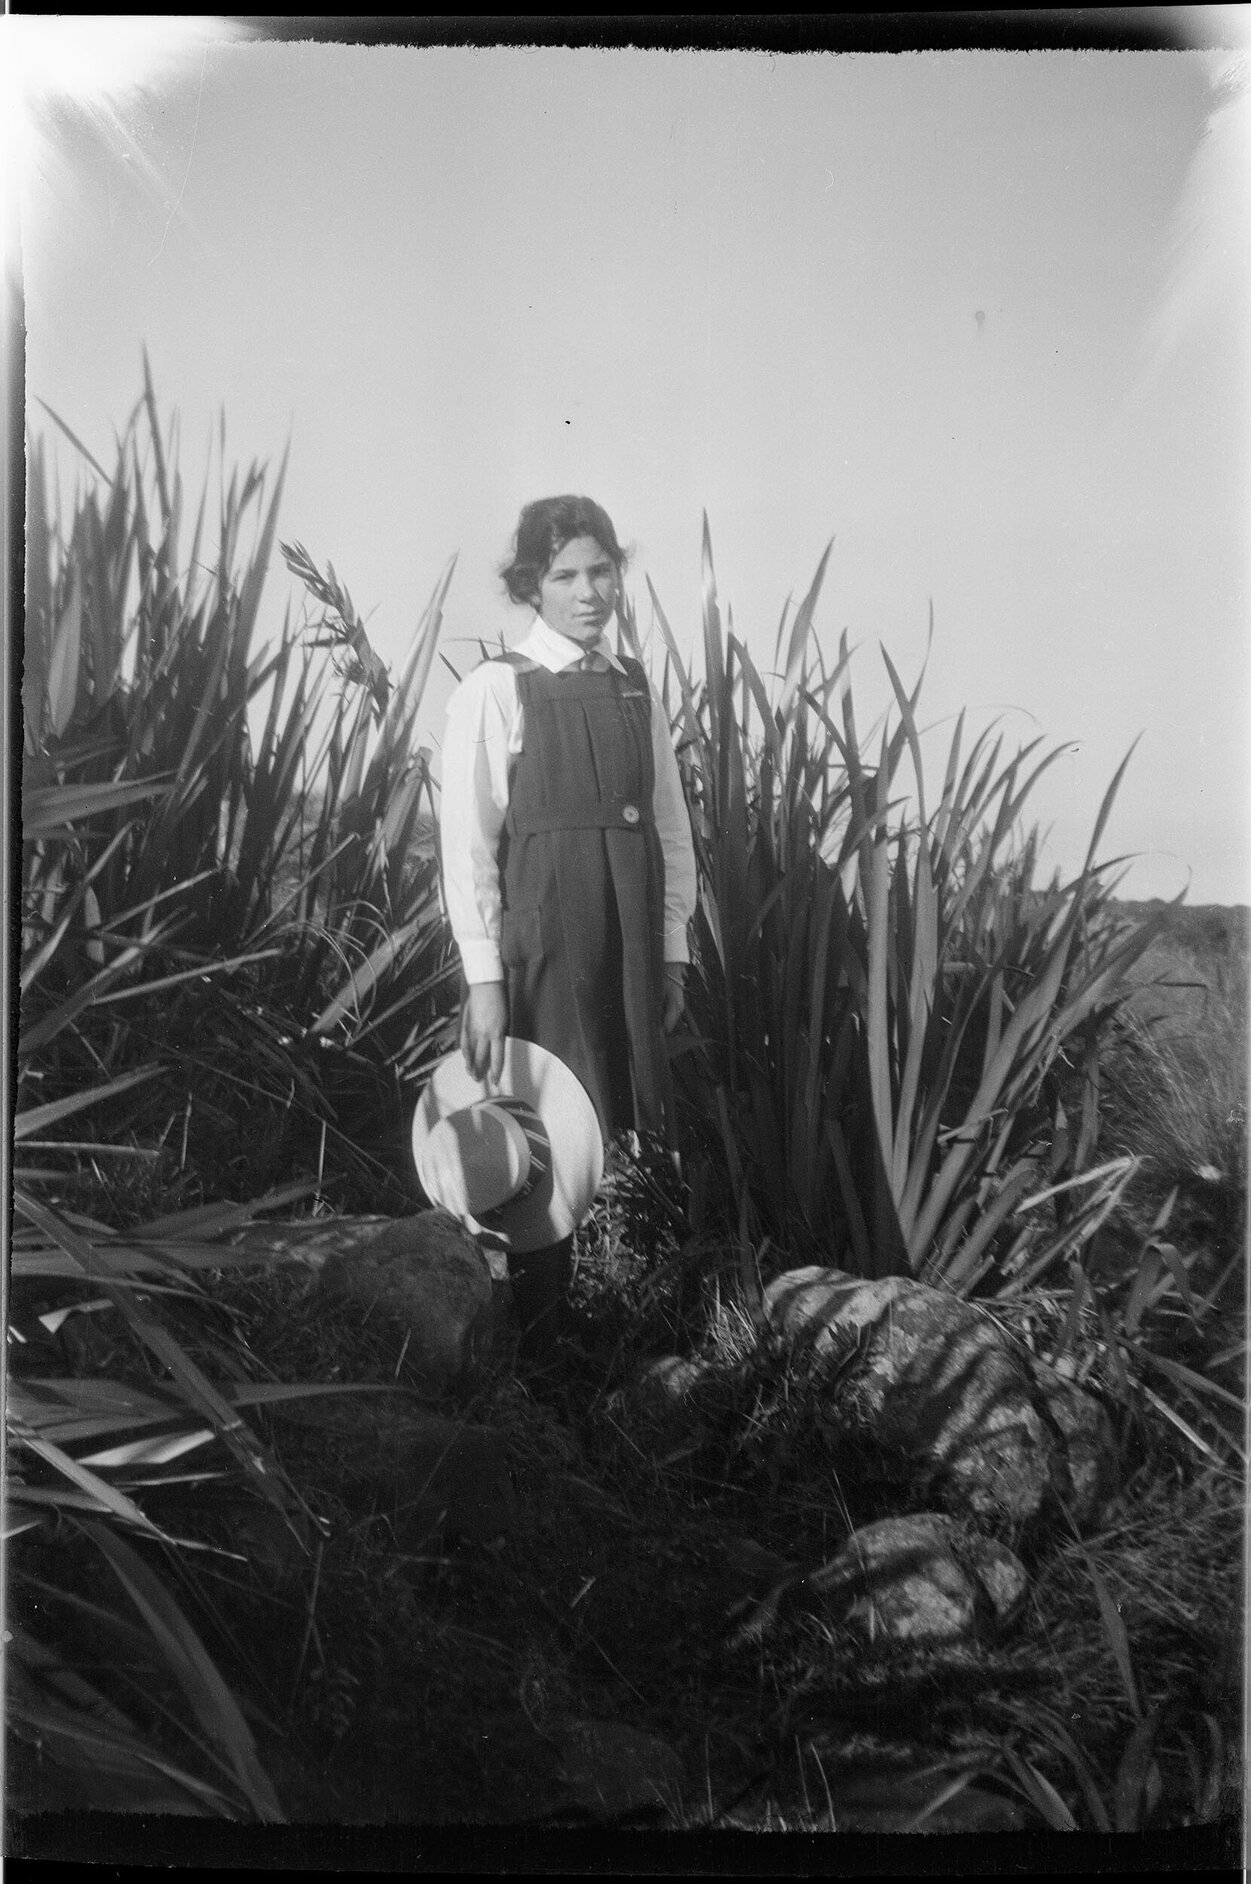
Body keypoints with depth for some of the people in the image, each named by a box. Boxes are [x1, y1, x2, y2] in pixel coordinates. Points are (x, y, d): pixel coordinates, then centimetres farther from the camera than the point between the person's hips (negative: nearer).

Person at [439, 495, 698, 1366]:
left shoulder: (637, 687, 10)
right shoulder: (496, 691, -5)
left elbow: (672, 828, 11)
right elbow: (468, 845, -8)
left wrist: (673, 949, 8)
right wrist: (483, 979, -12)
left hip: (631, 951, 5)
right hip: (539, 947, -5)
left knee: (632, 1137, 6)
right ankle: (534, 1355, 14)